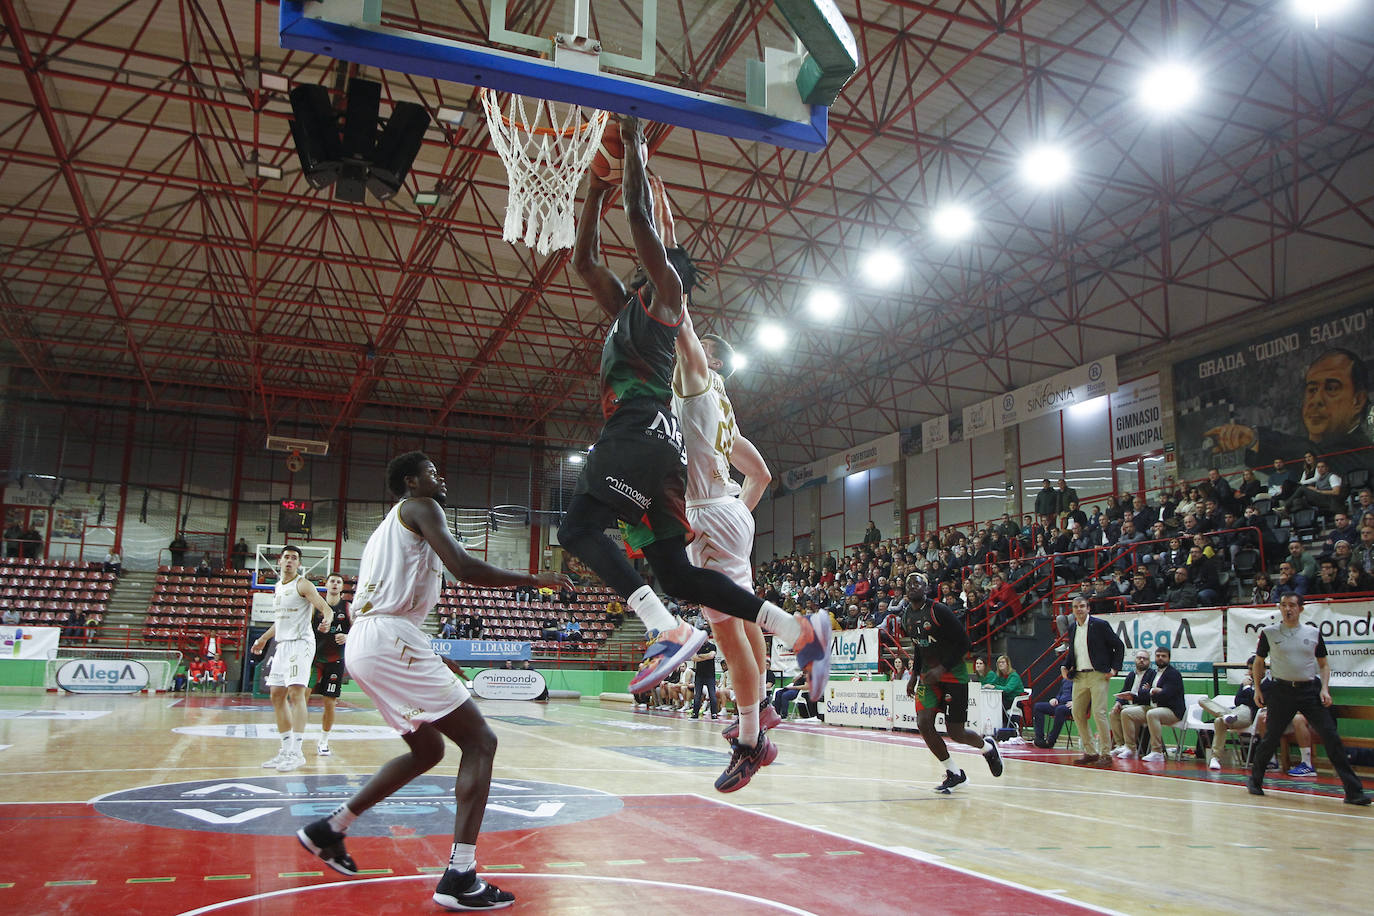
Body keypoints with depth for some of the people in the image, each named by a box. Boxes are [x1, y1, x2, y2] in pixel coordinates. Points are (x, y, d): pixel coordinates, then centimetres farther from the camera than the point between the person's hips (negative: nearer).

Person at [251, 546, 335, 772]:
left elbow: (324, 607, -17)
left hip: (300, 643, -9)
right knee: (277, 695, 9)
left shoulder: (303, 584, -7)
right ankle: (286, 750, 17)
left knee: (296, 693, -17)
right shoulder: (279, 586, 17)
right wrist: (264, 638, 35)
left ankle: (297, 753, -19)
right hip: (282, 645, 9)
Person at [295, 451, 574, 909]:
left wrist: (432, 662, 29)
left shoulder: (389, 526, 27)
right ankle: (460, 878, -13)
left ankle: (329, 829, 26)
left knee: (428, 750, 22)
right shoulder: (420, 507, -1)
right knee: (480, 741, -7)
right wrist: (534, 579, -4)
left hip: (362, 644, 10)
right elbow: (464, 568, -16)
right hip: (390, 638, -10)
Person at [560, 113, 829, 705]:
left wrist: (632, 143, 10)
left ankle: (666, 630, -31)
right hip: (637, 435, 9)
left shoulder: (665, 292, 8)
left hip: (642, 431, -9)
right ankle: (797, 630, 1)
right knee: (675, 572, 4)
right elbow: (583, 260, 38)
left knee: (578, 528, -21)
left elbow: (640, 215, -1)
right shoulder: (626, 306, 31)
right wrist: (595, 191, 37)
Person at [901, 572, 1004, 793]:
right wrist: (914, 675, 14)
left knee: (955, 733, -2)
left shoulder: (939, 611, -17)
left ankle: (987, 747, 33)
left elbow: (964, 643, -16)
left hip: (953, 673, -6)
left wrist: (942, 669, -22)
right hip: (929, 674, 6)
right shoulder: (908, 616, 6)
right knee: (923, 723, -12)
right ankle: (954, 774, 5)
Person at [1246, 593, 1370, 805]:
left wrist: (1324, 689, -1)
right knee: (1270, 739, 2)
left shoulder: (1313, 633, 5)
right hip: (1282, 690, -1)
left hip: (1310, 690, 1)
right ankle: (1255, 781, 20)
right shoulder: (1269, 633, 2)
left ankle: (1353, 790, -2)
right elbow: (1258, 662, 12)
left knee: (1332, 737, -7)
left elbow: (1323, 664, 13)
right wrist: (1257, 688, 5)